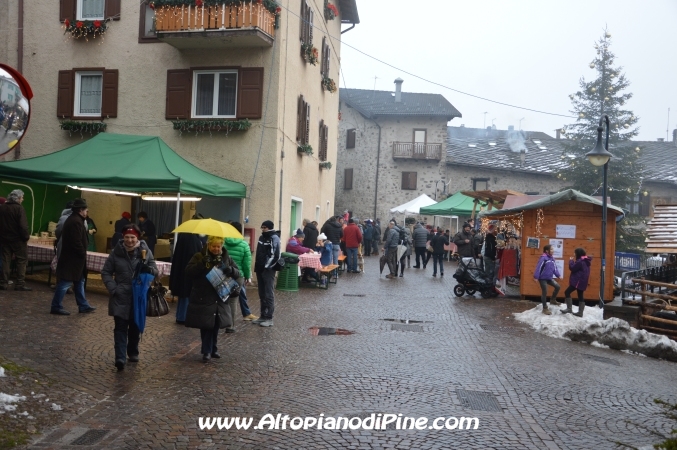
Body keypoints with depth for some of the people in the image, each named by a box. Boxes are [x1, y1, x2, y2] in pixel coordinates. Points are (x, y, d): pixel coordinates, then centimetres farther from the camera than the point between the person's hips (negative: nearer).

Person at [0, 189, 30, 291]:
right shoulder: (19, 208, -14)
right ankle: (20, 284, -2)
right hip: (17, 239, -6)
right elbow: (23, 225, -20)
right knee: (22, 260, 2)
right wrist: (26, 237, -10)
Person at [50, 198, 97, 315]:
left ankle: (83, 305, 23)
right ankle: (56, 306, 5)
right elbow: (77, 242, -24)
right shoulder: (76, 222, -20)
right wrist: (83, 253, -11)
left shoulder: (72, 219, 15)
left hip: (71, 257, 11)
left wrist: (82, 253, 11)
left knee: (79, 282, 16)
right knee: (66, 282, -3)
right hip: (73, 258, -11)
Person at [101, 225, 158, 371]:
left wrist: (148, 269, -23)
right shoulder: (116, 252, -3)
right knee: (120, 327, -5)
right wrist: (113, 289, -9)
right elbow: (106, 272, 5)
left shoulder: (145, 251, -3)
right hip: (120, 297, -1)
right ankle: (120, 357, -6)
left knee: (135, 327, 14)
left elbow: (155, 271, 0)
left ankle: (133, 352, 31)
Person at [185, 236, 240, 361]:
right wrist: (202, 264, -26)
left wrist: (231, 270, -18)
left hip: (221, 298, 4)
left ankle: (212, 349, 26)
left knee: (216, 325, 11)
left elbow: (238, 273, 5)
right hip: (203, 298, -3)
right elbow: (188, 271, -12)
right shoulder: (199, 256, -3)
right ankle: (207, 351, 9)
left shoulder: (226, 258, 6)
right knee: (206, 325, -3)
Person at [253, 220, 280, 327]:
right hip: (260, 269, 8)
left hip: (268, 270, -8)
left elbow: (275, 255, -18)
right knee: (262, 294, 13)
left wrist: (267, 266, -16)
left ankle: (269, 318, -2)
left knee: (269, 294, -5)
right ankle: (263, 316, 21)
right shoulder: (261, 237, 15)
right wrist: (257, 266, 14)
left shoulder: (274, 238, -10)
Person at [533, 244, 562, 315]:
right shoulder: (543, 258, -19)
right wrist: (536, 277, -23)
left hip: (549, 278, 8)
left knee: (557, 286, 3)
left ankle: (553, 300, 26)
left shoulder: (552, 258, 7)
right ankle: (545, 308, 9)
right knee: (544, 292, -2)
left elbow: (555, 267, 16)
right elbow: (539, 267, -22)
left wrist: (558, 275, 13)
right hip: (542, 278, -8)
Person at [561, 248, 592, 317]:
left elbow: (572, 268, -15)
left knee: (567, 292, -5)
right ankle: (580, 312, 11)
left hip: (578, 281, -10)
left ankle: (569, 309, -5)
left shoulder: (580, 261, -18)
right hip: (582, 281, 10)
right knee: (580, 296, 10)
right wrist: (573, 262, 9)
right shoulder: (586, 261, 15)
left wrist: (571, 261, 0)